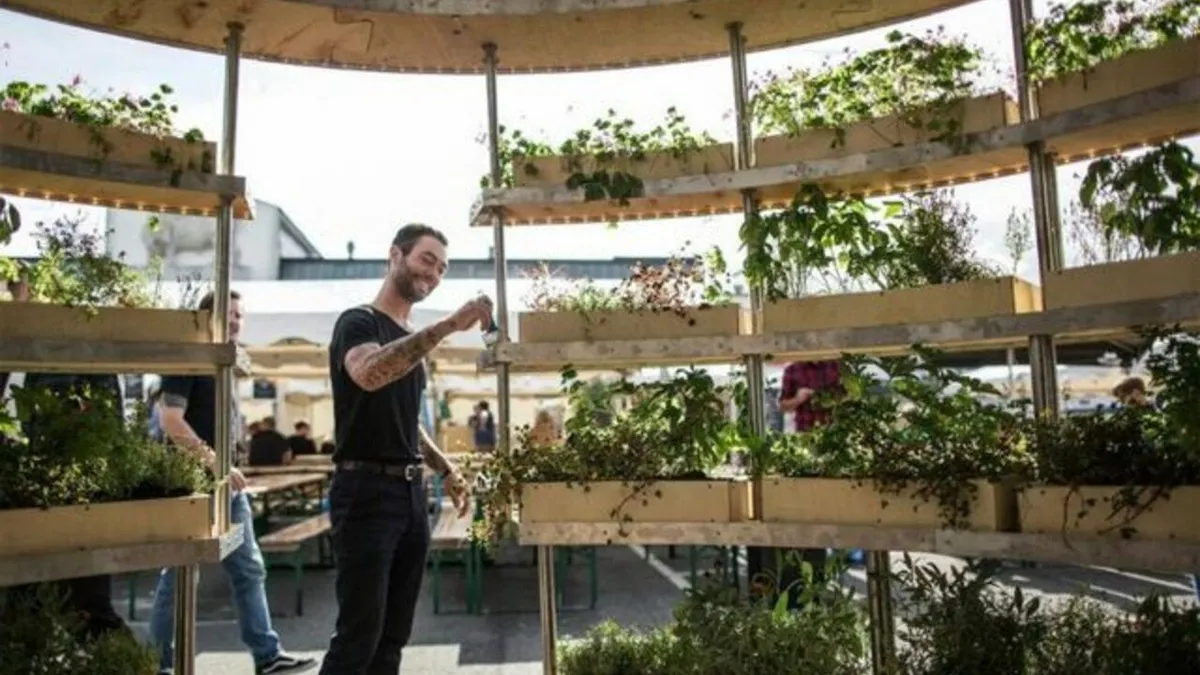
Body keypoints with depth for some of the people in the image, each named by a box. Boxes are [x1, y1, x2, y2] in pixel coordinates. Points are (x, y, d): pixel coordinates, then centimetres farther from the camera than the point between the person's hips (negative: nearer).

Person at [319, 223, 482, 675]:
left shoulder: (412, 339, 17)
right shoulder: (358, 323, -8)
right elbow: (369, 373, -33)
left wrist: (446, 470, 17)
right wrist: (448, 326, -38)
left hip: (410, 490, 8)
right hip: (366, 491, -8)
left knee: (394, 635, 13)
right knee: (359, 634, -5)